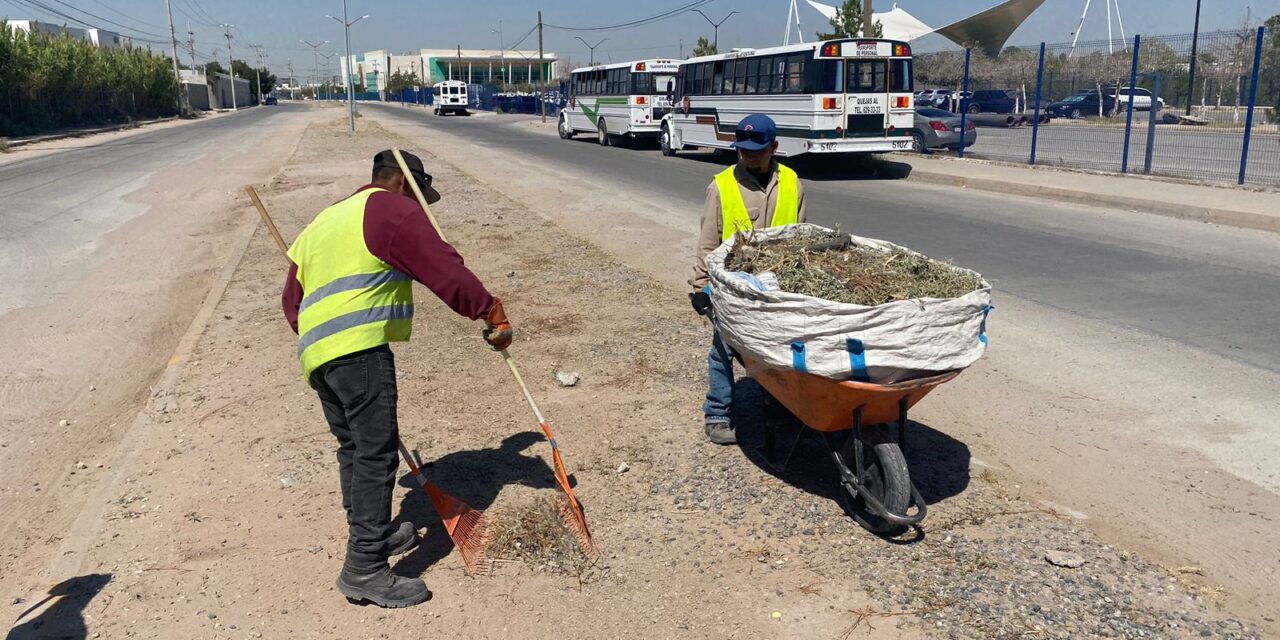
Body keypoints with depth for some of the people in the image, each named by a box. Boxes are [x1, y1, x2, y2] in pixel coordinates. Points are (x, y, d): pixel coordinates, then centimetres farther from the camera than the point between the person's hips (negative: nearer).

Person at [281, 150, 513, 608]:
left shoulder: (322, 223, 29)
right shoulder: (391, 209, 1)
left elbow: (292, 299, 30)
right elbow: (444, 270, -10)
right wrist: (493, 313, -7)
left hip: (315, 352, 10)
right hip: (359, 350, -9)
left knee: (354, 447, 20)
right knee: (377, 453, -9)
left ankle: (369, 533, 34)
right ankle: (365, 570, -8)